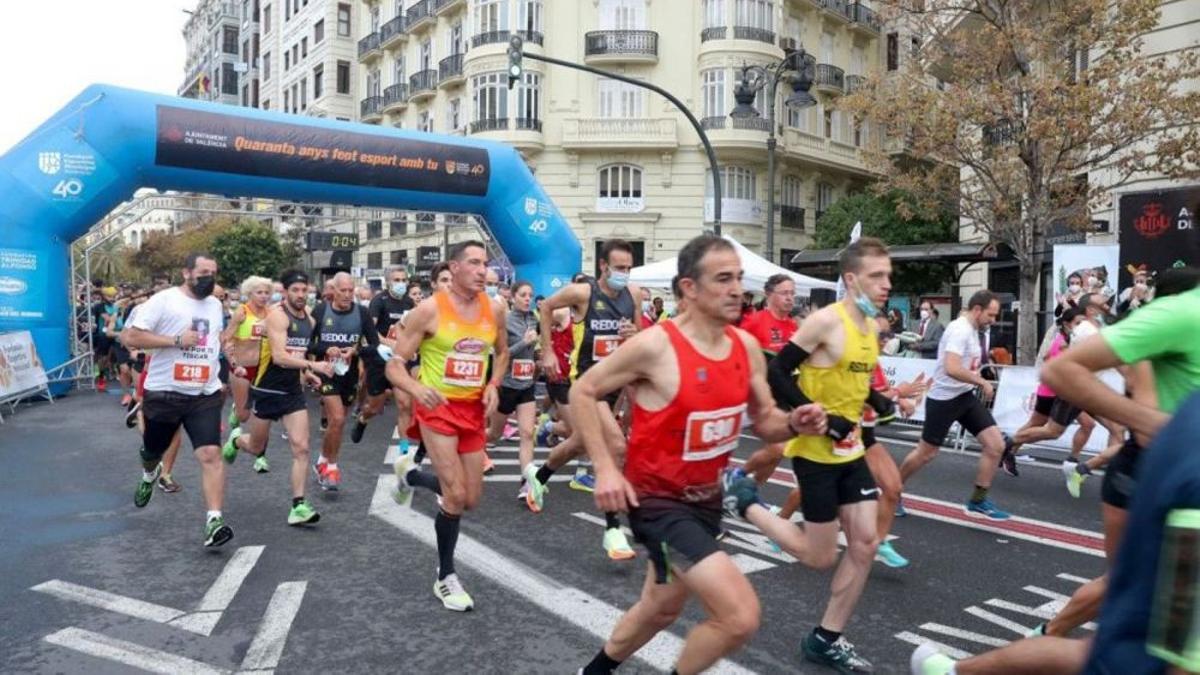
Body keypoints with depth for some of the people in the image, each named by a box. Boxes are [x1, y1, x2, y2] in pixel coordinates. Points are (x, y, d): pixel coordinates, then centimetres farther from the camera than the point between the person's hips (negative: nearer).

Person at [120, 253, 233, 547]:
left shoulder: (215, 305, 9)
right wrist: (176, 340, -21)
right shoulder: (164, 300, -10)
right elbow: (129, 337, -16)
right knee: (152, 451, 21)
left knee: (210, 454, -14)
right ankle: (149, 474, 58)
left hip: (205, 394, 2)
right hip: (163, 392, -2)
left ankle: (214, 521, -16)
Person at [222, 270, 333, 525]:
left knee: (301, 448, -7)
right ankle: (236, 439, 50)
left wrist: (306, 374, 8)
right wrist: (313, 366, -36)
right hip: (267, 390, -5)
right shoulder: (277, 315, -16)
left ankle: (298, 506, -3)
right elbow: (280, 356, -27)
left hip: (294, 391, 5)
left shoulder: (309, 318, 7)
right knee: (256, 448, 14)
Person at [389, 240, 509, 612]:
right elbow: (395, 364, -11)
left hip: (473, 408, 5)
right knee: (456, 496, -12)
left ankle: (411, 473, 40)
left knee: (471, 500, 11)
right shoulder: (429, 309, -14)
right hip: (437, 407, -5)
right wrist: (416, 389, -32)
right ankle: (446, 577, 12)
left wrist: (494, 385, -1)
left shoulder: (494, 310, -1)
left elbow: (502, 352, 18)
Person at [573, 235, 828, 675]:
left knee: (661, 608, 25)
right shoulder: (655, 346, -22)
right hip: (658, 500, -7)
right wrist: (605, 468, -18)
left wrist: (794, 424, -15)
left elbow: (765, 421, 7)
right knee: (741, 616, -16)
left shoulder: (747, 347, -3)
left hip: (707, 498, 8)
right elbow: (582, 392, -12)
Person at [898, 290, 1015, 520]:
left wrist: (980, 382, 12)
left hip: (966, 396, 9)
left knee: (996, 445, -2)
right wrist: (983, 382, -21)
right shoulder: (960, 329, -20)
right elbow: (951, 369, -32)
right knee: (926, 453, 3)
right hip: (944, 399, -8)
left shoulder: (974, 330, 10)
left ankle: (977, 501, 10)